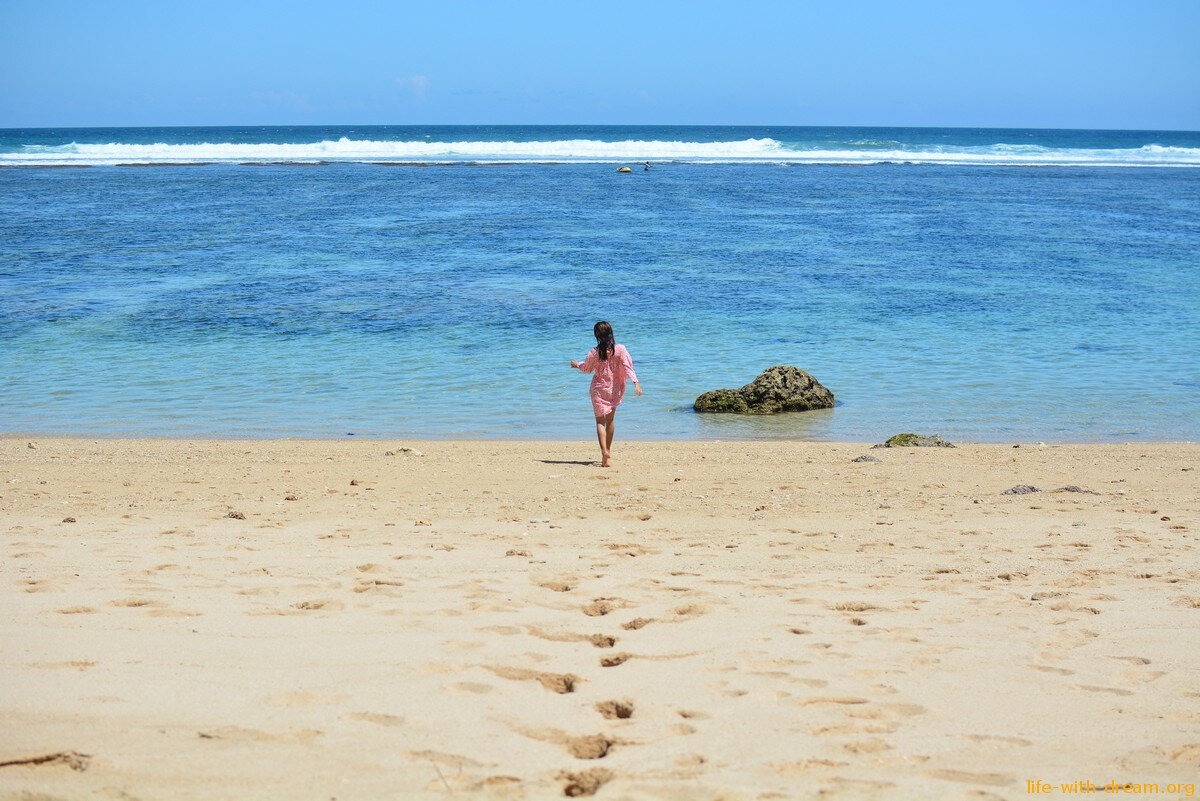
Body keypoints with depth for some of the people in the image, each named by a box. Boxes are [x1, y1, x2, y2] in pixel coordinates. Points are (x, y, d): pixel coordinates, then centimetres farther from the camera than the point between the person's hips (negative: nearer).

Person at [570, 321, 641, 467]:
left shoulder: (594, 352, -11)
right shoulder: (620, 349, -9)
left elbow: (586, 368, 5)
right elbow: (628, 366, -17)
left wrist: (577, 364, 25)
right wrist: (635, 382, -19)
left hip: (598, 389, -3)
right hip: (614, 389, 3)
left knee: (600, 421, -2)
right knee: (610, 419, 19)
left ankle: (604, 451, -24)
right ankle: (608, 449, 30)